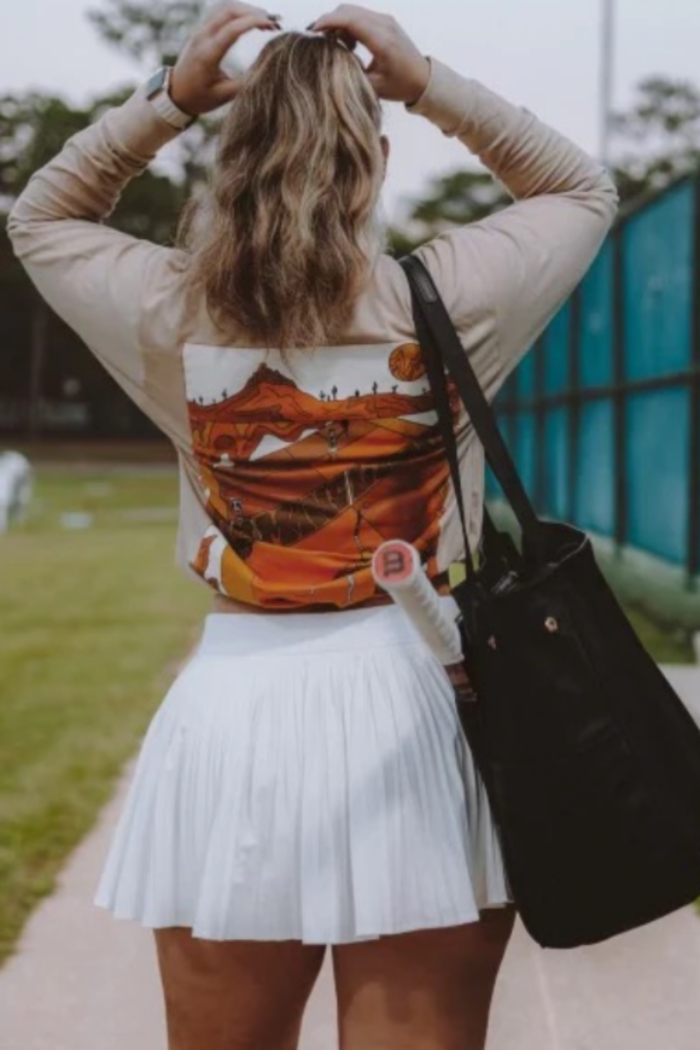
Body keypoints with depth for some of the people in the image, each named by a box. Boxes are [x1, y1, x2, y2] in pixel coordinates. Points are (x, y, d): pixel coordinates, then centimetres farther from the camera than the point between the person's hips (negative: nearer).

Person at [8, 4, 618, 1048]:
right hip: (412, 705, -1)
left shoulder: (173, 310, -1)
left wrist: (167, 99, 9)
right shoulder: (447, 299, -4)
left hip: (234, 710, 1)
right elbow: (583, 191, 16)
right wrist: (431, 87, 7)